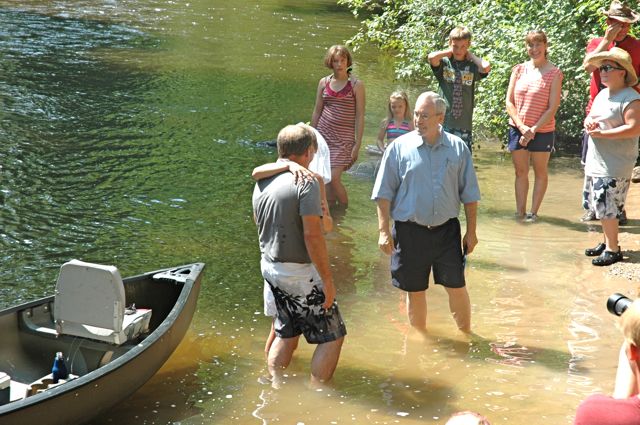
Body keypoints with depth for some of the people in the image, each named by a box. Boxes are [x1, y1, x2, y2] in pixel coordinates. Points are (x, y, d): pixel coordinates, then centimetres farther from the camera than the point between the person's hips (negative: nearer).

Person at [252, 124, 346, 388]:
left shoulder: (261, 182, 5)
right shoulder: (306, 183, -19)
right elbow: (312, 235, -23)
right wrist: (327, 279, -19)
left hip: (269, 267, 8)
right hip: (300, 273, -8)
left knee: (286, 334, 22)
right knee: (333, 336, 4)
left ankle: (276, 388, 26)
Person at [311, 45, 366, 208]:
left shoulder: (356, 85, -3)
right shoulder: (324, 82, 7)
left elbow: (359, 116, -5)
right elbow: (317, 111, 13)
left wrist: (357, 145, -9)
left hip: (343, 139, -4)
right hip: (323, 134, 4)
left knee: (334, 178, -14)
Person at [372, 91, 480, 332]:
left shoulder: (458, 148, 1)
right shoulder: (399, 147, -4)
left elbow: (469, 194, 7)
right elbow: (384, 194, -1)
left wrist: (471, 231, 6)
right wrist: (384, 231, -6)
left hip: (447, 230, 1)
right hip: (410, 231, -1)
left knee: (457, 288, 5)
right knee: (415, 292, 10)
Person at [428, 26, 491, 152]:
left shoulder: (472, 67, 6)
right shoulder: (444, 63, 3)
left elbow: (486, 67, -16)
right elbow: (432, 57, -19)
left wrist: (470, 55, 0)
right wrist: (449, 52, -2)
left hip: (465, 125, 1)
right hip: (444, 122, -1)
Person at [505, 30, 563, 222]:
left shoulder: (554, 73, -7)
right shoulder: (519, 70, 2)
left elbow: (552, 108, -11)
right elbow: (509, 102, 1)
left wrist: (533, 130, -16)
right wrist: (522, 127, -11)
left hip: (542, 131, -3)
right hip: (517, 129, 3)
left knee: (540, 172, 9)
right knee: (520, 172, 9)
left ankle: (534, 212, 16)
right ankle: (520, 212, 16)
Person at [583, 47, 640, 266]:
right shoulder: (602, 94, 15)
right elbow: (592, 116, 24)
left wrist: (602, 134, -22)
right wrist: (588, 122, -1)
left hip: (614, 166, -9)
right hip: (596, 161, 9)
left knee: (607, 207, -8)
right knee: (601, 206, 15)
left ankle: (613, 249, 1)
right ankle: (608, 241, 28)